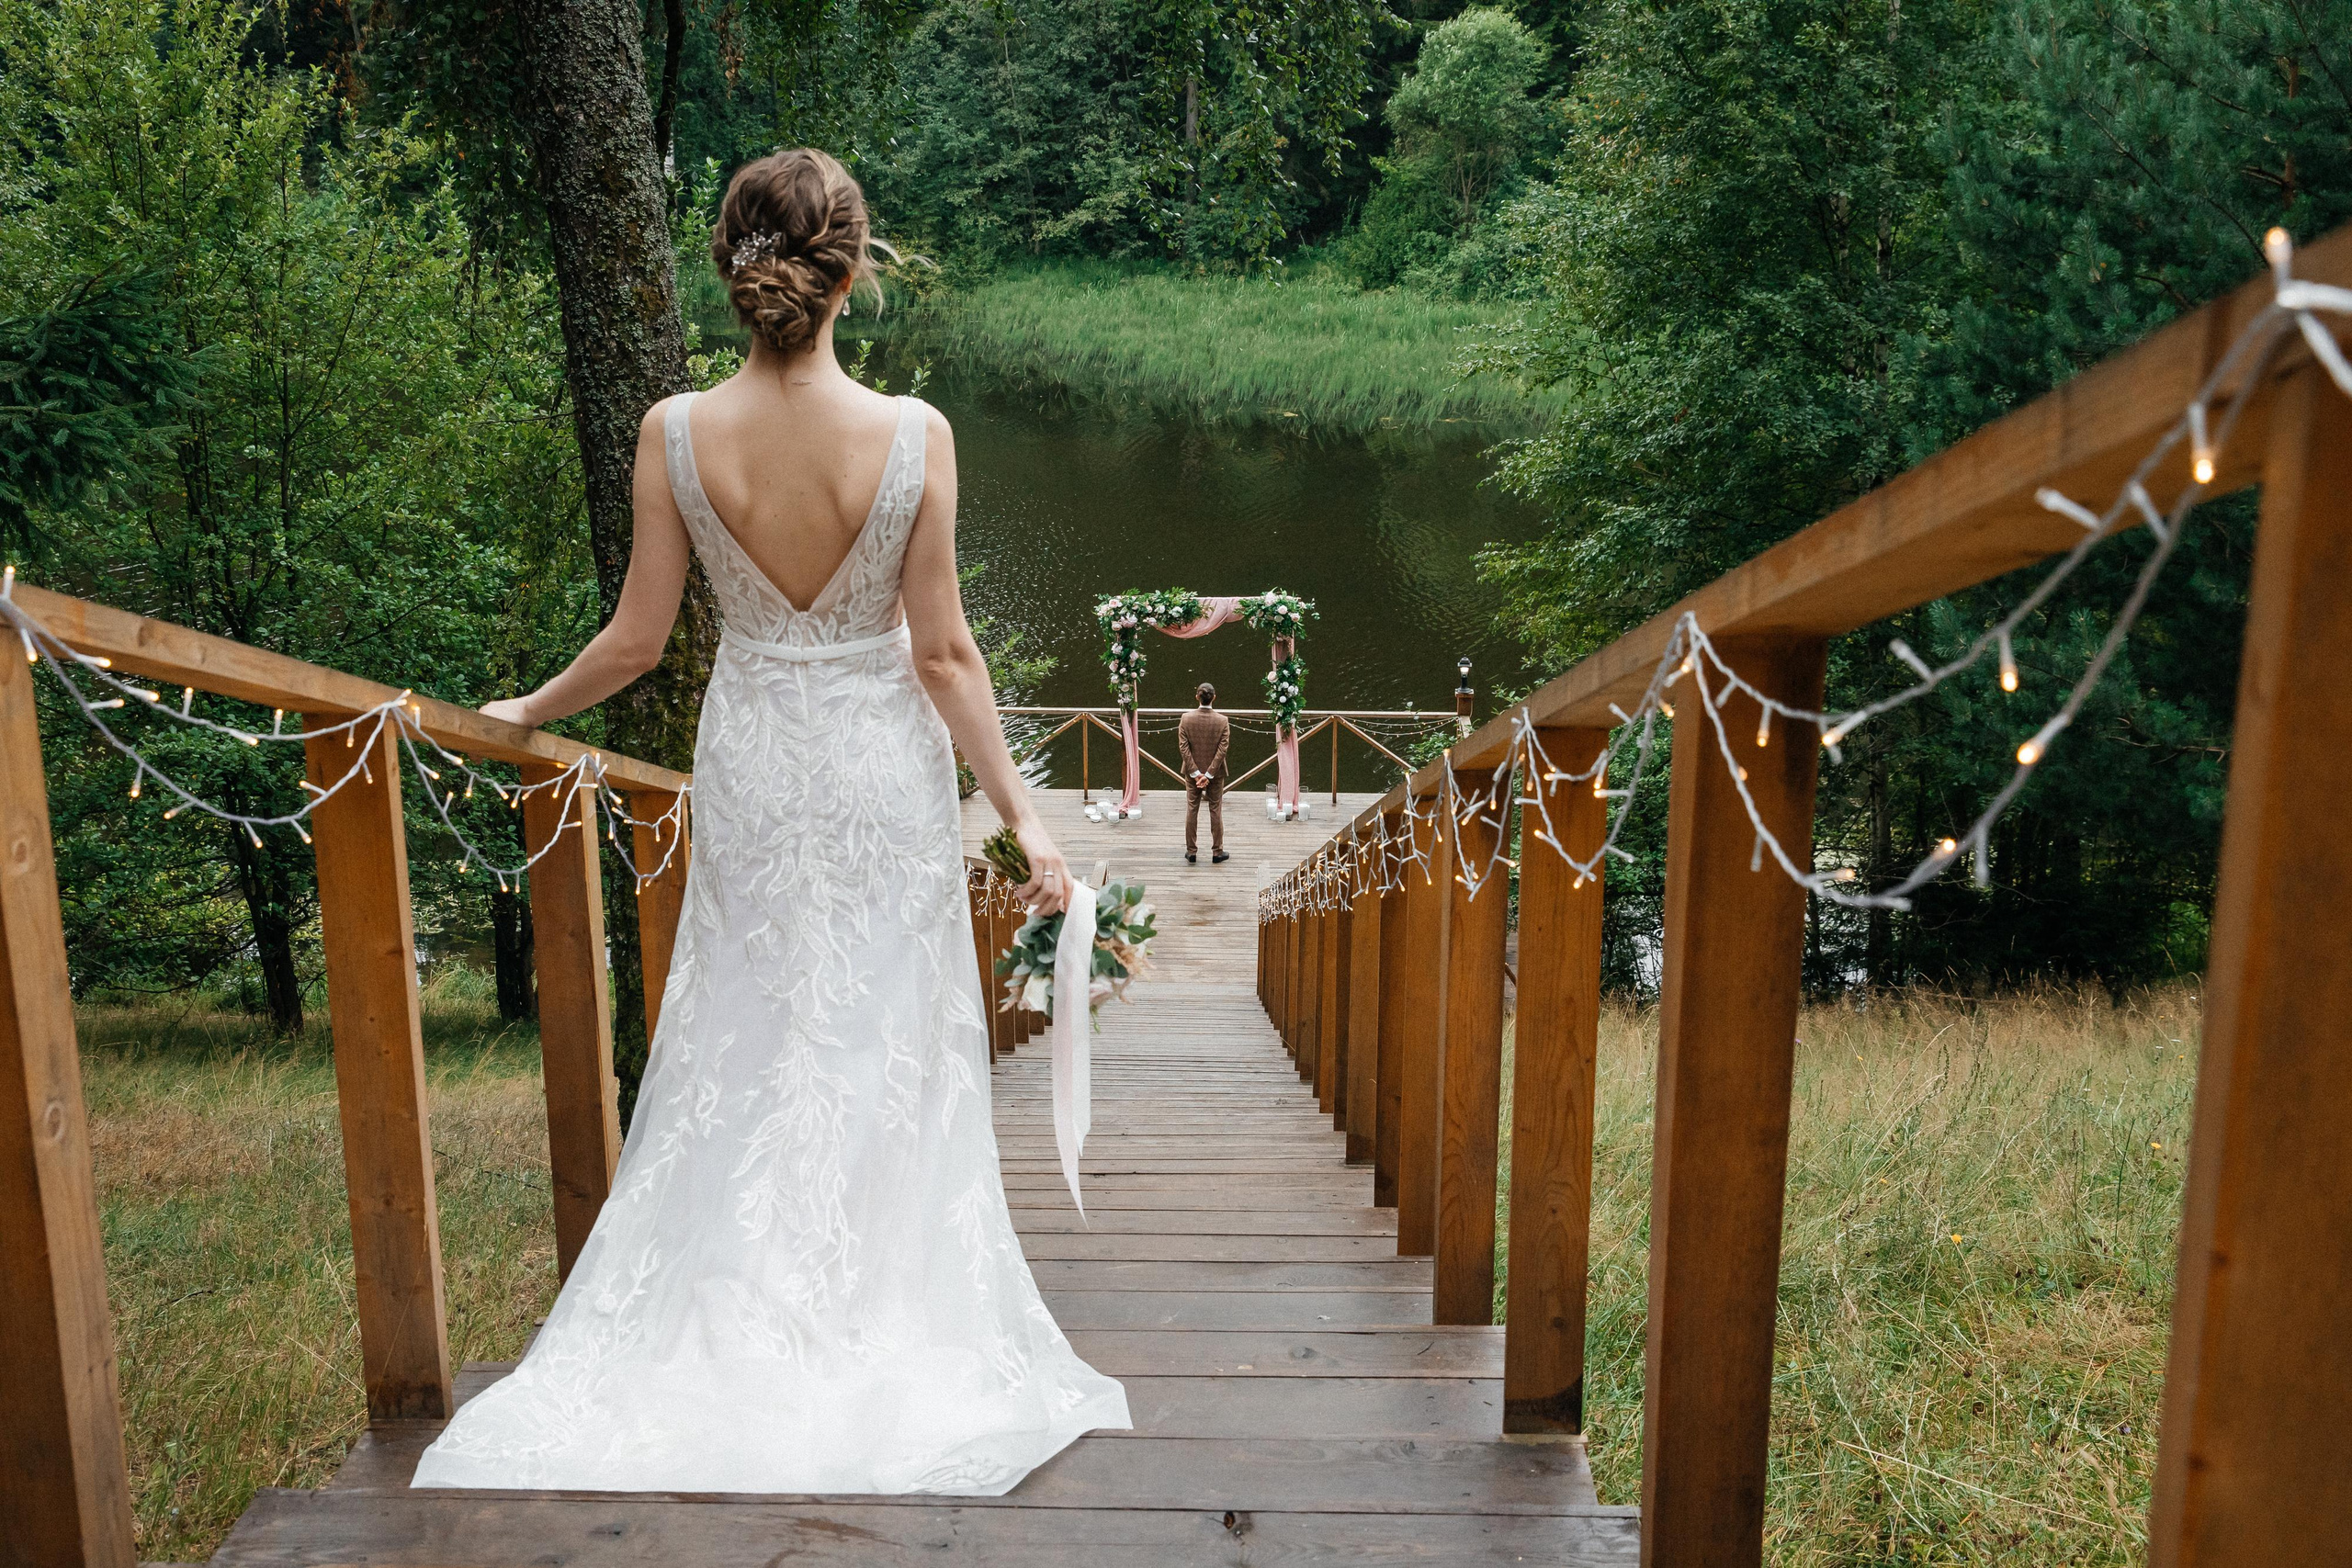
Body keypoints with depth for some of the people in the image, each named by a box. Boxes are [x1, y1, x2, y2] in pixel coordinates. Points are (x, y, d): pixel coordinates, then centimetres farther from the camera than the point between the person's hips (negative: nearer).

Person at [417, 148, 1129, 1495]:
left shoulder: (676, 435, -12)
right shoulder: (913, 435, -17)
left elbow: (639, 638, -6)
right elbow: (943, 651, -13)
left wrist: (525, 711, 13)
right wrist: (1021, 810, -4)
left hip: (753, 765, 2)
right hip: (883, 772, -1)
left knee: (747, 1040, 16)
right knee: (887, 1038, 14)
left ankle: (739, 1312, 26)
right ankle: (885, 1312, 27)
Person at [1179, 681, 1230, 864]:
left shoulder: (1186, 719, -10)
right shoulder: (1223, 721, -13)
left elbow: (1183, 747, -11)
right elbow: (1222, 750, -15)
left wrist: (1195, 772, -10)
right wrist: (1209, 774, -13)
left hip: (1193, 772, 1)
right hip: (1216, 773, -1)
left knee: (1191, 811, 10)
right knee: (1216, 811, 9)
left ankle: (1191, 852, 15)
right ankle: (1217, 852, 14)